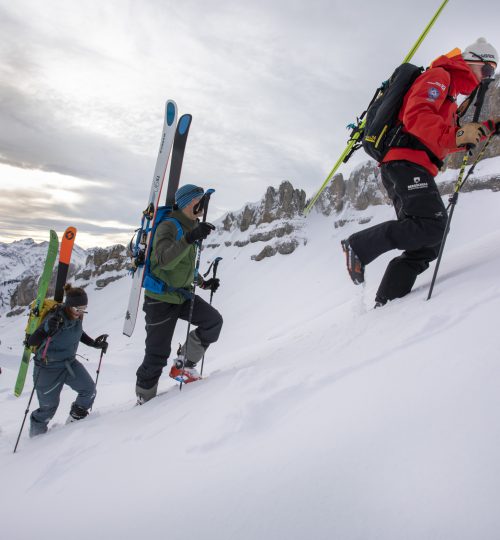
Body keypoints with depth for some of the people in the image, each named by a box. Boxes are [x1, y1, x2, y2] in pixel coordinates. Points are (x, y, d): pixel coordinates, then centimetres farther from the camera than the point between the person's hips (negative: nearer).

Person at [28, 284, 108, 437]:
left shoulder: (76, 316, -8)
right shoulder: (55, 318, -28)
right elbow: (32, 342, -30)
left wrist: (94, 343, 6)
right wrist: (47, 330, -47)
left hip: (69, 363, 6)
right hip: (48, 369, -6)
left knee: (89, 390, -3)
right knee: (48, 406, 7)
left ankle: (74, 421, 21)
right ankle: (36, 434, 37)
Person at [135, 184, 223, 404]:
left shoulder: (191, 227, 10)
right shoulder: (168, 226, -17)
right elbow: (165, 260, -35)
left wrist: (203, 282, 13)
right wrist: (191, 238, -45)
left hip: (183, 295, 8)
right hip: (161, 299, -8)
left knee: (214, 320, -10)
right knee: (157, 355, 0)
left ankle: (183, 365, 6)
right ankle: (144, 399, 21)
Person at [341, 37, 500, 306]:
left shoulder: (450, 93, 35)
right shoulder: (438, 76, 3)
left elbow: (446, 139, 32)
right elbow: (416, 116, -14)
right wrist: (455, 134, -24)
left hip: (411, 169, 10)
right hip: (406, 162, -10)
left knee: (425, 246, 0)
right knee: (433, 225, -25)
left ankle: (385, 303, -3)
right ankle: (358, 246, -18)